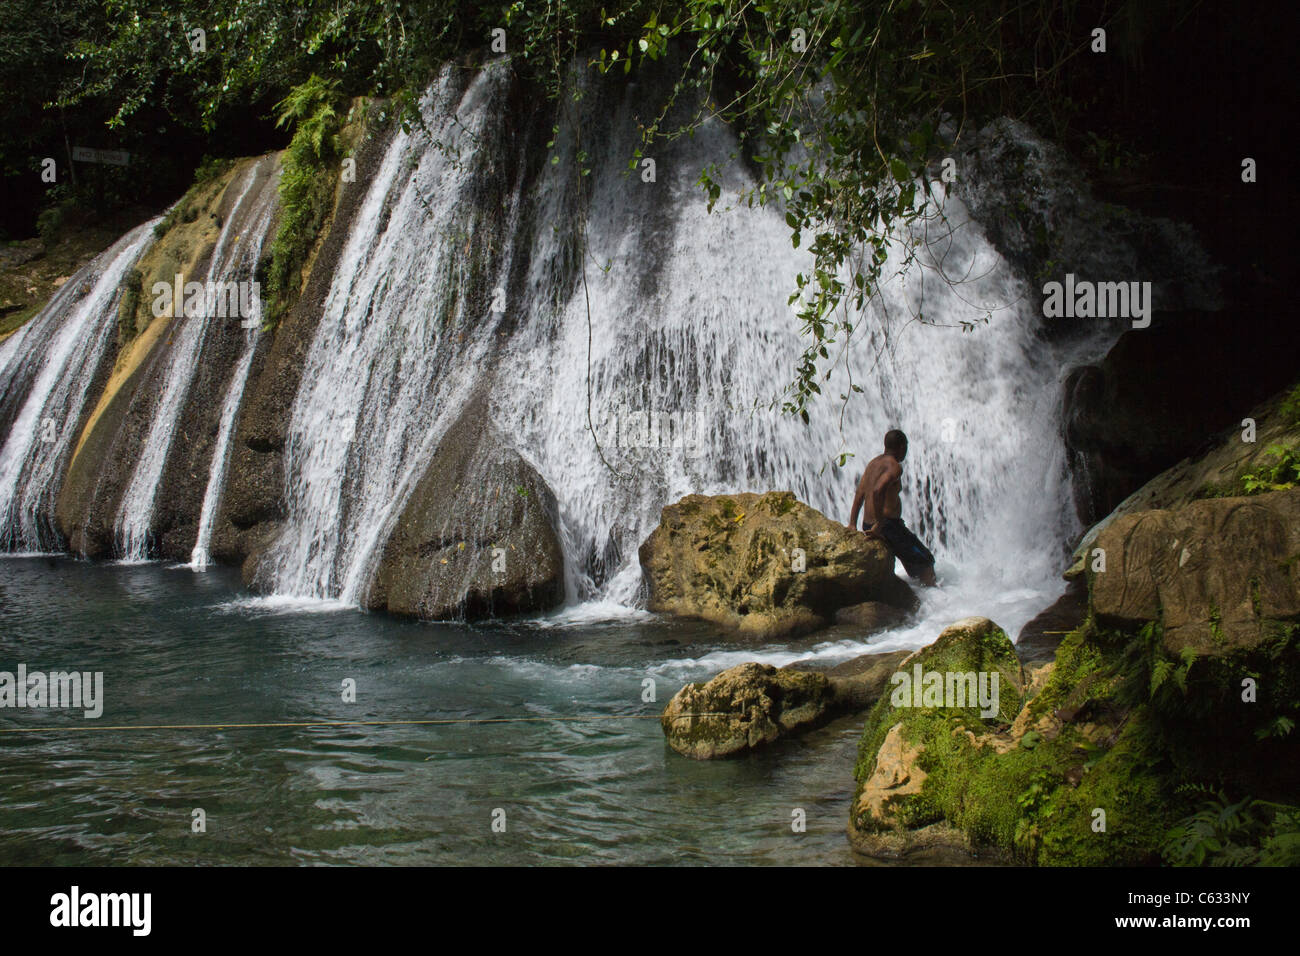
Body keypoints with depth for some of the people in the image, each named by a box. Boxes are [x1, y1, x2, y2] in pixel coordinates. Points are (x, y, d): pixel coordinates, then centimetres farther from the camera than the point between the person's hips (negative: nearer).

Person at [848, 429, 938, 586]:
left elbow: (859, 493, 11)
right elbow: (878, 491, -30)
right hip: (888, 525, -9)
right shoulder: (894, 466, -15)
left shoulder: (873, 462, 14)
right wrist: (879, 524, -26)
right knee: (925, 562, 6)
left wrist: (852, 524, 9)